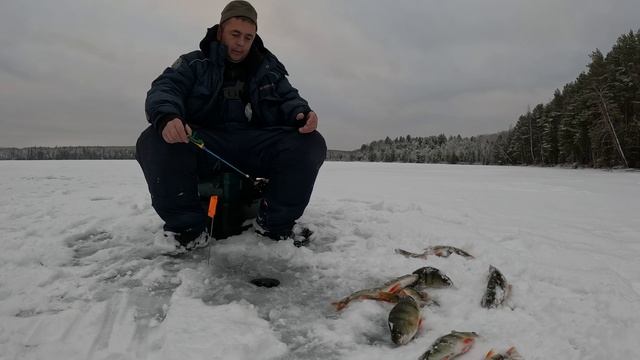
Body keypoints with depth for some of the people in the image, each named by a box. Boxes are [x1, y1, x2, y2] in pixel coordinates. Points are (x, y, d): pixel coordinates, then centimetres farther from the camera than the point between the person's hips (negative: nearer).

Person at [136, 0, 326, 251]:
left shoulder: (269, 69, 17)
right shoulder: (193, 63, 10)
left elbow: (289, 99, 11)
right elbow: (163, 90, -4)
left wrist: (302, 114, -17)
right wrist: (167, 118, -30)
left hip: (257, 146, 1)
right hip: (204, 147, -1)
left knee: (311, 144, -23)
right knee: (153, 142, -30)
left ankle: (276, 223, -10)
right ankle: (188, 229, -16)